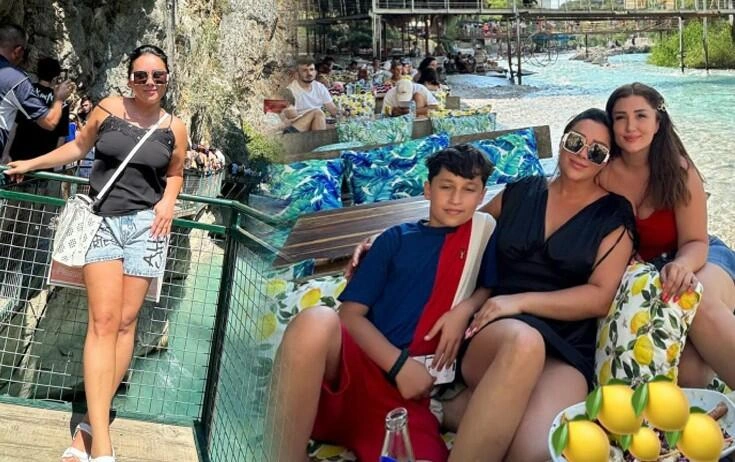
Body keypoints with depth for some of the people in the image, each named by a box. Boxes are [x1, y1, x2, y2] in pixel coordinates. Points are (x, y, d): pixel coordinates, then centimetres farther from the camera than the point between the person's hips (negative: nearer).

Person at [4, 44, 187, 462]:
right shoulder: (108, 109, 4)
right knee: (104, 321, -13)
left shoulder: (175, 128, 6)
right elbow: (78, 147, 17)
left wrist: (168, 200, 2)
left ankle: (88, 428, 6)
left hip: (145, 223, 2)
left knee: (126, 322, -2)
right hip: (102, 220, -2)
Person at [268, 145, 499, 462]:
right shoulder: (396, 239, 14)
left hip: (411, 391, -1)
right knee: (317, 321, -36)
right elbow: (351, 313, 6)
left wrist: (465, 309, -4)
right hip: (356, 368, 1)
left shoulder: (482, 232, 17)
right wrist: (399, 364, -10)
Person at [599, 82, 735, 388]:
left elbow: (695, 242, -11)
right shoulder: (604, 175, -9)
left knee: (700, 302, -40)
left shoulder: (679, 170, -12)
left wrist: (683, 264, -34)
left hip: (693, 259, 0)